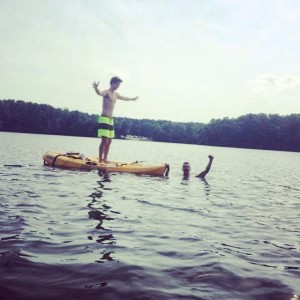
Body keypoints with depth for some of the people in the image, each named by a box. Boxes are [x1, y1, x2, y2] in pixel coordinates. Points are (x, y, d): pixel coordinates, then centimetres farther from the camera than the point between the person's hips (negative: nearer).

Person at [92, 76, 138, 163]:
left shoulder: (115, 94, 18)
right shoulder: (107, 92, -8)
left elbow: (124, 98, 40)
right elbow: (100, 93, -33)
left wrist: (132, 99, 56)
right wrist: (96, 88, -56)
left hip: (111, 120, 9)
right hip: (104, 119, -9)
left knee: (109, 141, 9)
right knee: (104, 140, -13)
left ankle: (105, 159, 16)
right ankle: (100, 160, -10)